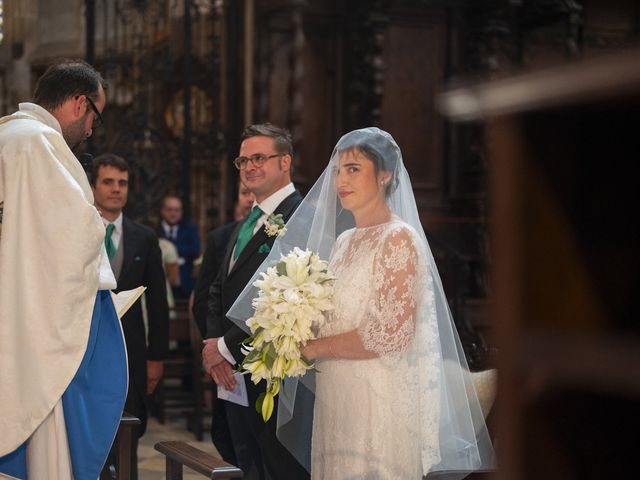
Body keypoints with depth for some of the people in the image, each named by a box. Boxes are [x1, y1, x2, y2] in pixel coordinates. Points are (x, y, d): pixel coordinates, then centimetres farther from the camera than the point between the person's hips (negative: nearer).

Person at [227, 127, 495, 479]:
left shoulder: (399, 238, -11)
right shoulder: (343, 241, 13)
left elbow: (391, 334, -18)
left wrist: (313, 348, -11)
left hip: (379, 403, -7)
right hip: (335, 398, 7)